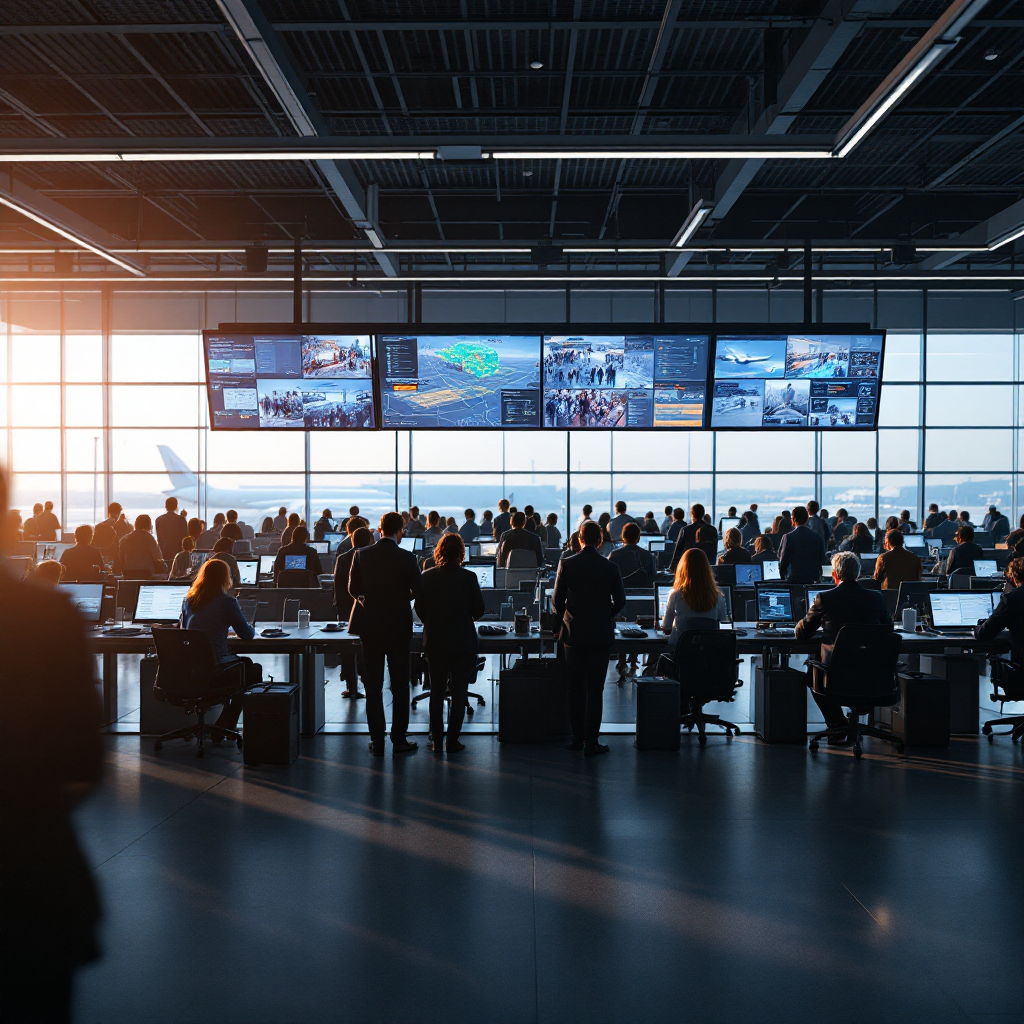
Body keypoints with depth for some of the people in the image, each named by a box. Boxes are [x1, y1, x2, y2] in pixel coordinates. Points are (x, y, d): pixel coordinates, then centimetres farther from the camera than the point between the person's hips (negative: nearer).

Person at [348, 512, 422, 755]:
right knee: (400, 685, 9)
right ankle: (399, 740, 12)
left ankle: (377, 742, 10)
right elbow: (418, 590, -5)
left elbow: (353, 588, 0)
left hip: (370, 626, 2)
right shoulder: (407, 558, -11)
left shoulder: (361, 555, -5)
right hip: (399, 627, -2)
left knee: (373, 686, 8)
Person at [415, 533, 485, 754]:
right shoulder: (468, 577, -11)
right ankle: (452, 741, 6)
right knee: (459, 692, 6)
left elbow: (419, 608, 2)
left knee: (436, 691, 12)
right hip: (462, 642, -2)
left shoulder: (427, 577, -5)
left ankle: (436, 740, 14)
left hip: (434, 642, 2)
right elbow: (478, 609, -4)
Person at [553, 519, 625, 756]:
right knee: (595, 689, 3)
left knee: (575, 688, 12)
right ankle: (591, 743, 4)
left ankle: (578, 738, 17)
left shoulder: (566, 564, -7)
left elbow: (557, 599, -2)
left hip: (574, 633, 1)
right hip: (601, 634, -1)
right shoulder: (610, 568, -7)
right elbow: (619, 601, 3)